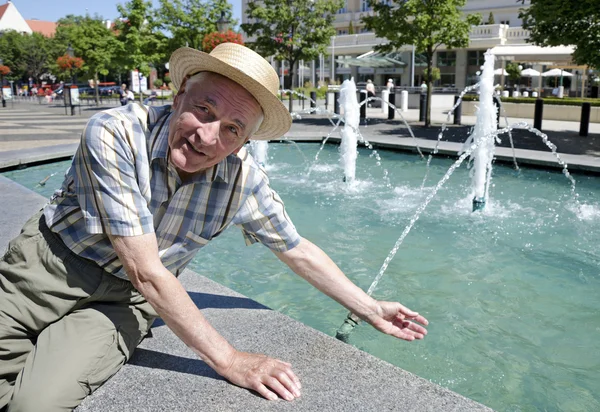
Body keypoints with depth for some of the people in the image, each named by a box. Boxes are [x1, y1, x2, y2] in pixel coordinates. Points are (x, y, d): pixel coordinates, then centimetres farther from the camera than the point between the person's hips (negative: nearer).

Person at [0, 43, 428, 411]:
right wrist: (229, 360, -30)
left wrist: (371, 309, 4)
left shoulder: (244, 180, -18)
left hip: (121, 298, 1)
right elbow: (145, 272, -30)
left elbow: (298, 249, -1)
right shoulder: (115, 134, -28)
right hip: (45, 263, -1)